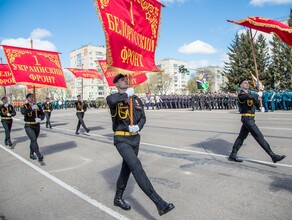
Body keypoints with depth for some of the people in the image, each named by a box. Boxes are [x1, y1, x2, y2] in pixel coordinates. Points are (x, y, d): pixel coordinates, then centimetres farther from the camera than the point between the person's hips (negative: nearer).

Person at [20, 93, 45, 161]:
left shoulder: (38, 106, 4)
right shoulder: (25, 106, -6)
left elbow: (42, 114, -1)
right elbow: (23, 112, -27)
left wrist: (40, 119, -23)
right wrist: (31, 108, -39)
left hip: (37, 126, 4)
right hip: (28, 126, -4)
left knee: (33, 140, 16)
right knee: (34, 139, -17)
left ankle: (32, 154, 33)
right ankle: (39, 155, -16)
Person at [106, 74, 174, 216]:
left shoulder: (136, 99, 10)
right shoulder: (115, 98, -7)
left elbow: (143, 118, 10)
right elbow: (110, 100, -34)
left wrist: (137, 127, -12)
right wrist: (126, 94, -17)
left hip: (135, 139, 7)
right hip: (122, 140, -6)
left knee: (127, 168, 17)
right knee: (136, 167, -19)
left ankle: (118, 198, 38)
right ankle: (160, 204, -20)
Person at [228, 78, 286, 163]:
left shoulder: (249, 92, 16)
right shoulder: (241, 94, -13)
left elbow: (256, 101, 16)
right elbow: (249, 96, -31)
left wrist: (255, 97, -4)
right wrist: (256, 95, -10)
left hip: (250, 119, 9)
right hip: (247, 118, -9)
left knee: (241, 137, 11)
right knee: (259, 136, -6)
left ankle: (232, 155, 19)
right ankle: (273, 156, 0)